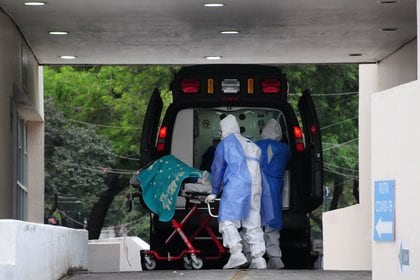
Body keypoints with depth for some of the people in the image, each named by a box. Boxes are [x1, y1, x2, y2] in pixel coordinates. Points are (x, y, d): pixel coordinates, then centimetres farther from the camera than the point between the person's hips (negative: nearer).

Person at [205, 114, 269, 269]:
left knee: (228, 220, -8)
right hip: (255, 187, 6)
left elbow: (217, 169, 13)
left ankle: (237, 253, -24)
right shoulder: (251, 144, 26)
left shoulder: (225, 143, 10)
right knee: (253, 223, 8)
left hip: (235, 185, -6)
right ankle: (258, 258, 3)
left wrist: (215, 192, 23)